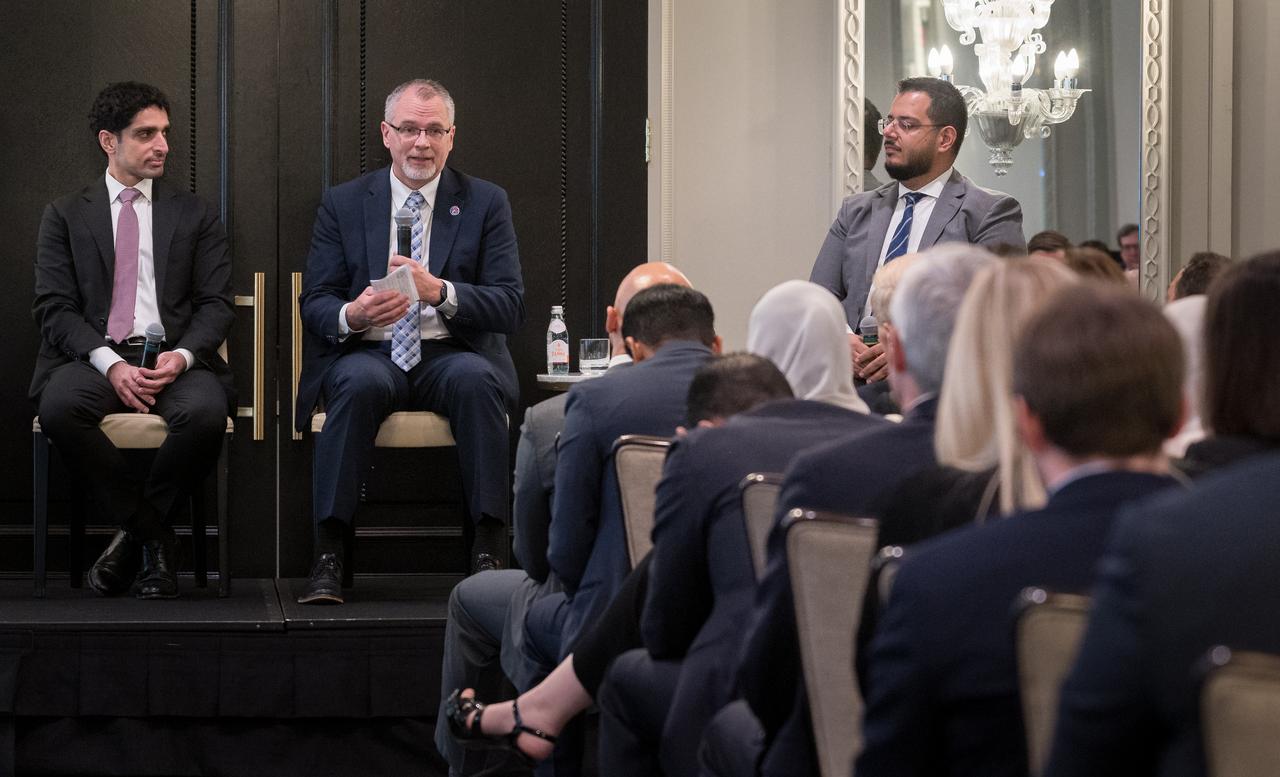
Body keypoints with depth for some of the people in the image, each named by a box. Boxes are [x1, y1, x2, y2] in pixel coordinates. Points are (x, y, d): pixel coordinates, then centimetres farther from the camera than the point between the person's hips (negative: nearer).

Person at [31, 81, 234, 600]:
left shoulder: (194, 215, 17)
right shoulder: (66, 216, 14)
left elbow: (216, 304, 9)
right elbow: (54, 306, 3)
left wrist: (182, 356, -14)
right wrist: (109, 364, -15)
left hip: (174, 358, 0)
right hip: (93, 357, 0)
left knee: (204, 412, -35)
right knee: (59, 407, -35)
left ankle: (133, 530, -10)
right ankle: (153, 535, -18)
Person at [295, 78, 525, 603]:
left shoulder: (486, 204, 8)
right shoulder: (343, 204, 10)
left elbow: (510, 306, -1)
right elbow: (314, 303, 6)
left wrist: (440, 292, -20)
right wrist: (352, 315, -19)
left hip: (452, 356, 0)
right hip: (369, 353, 0)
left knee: (476, 380, -35)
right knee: (360, 382, -35)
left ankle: (489, 551, -31)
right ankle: (329, 554, -32)